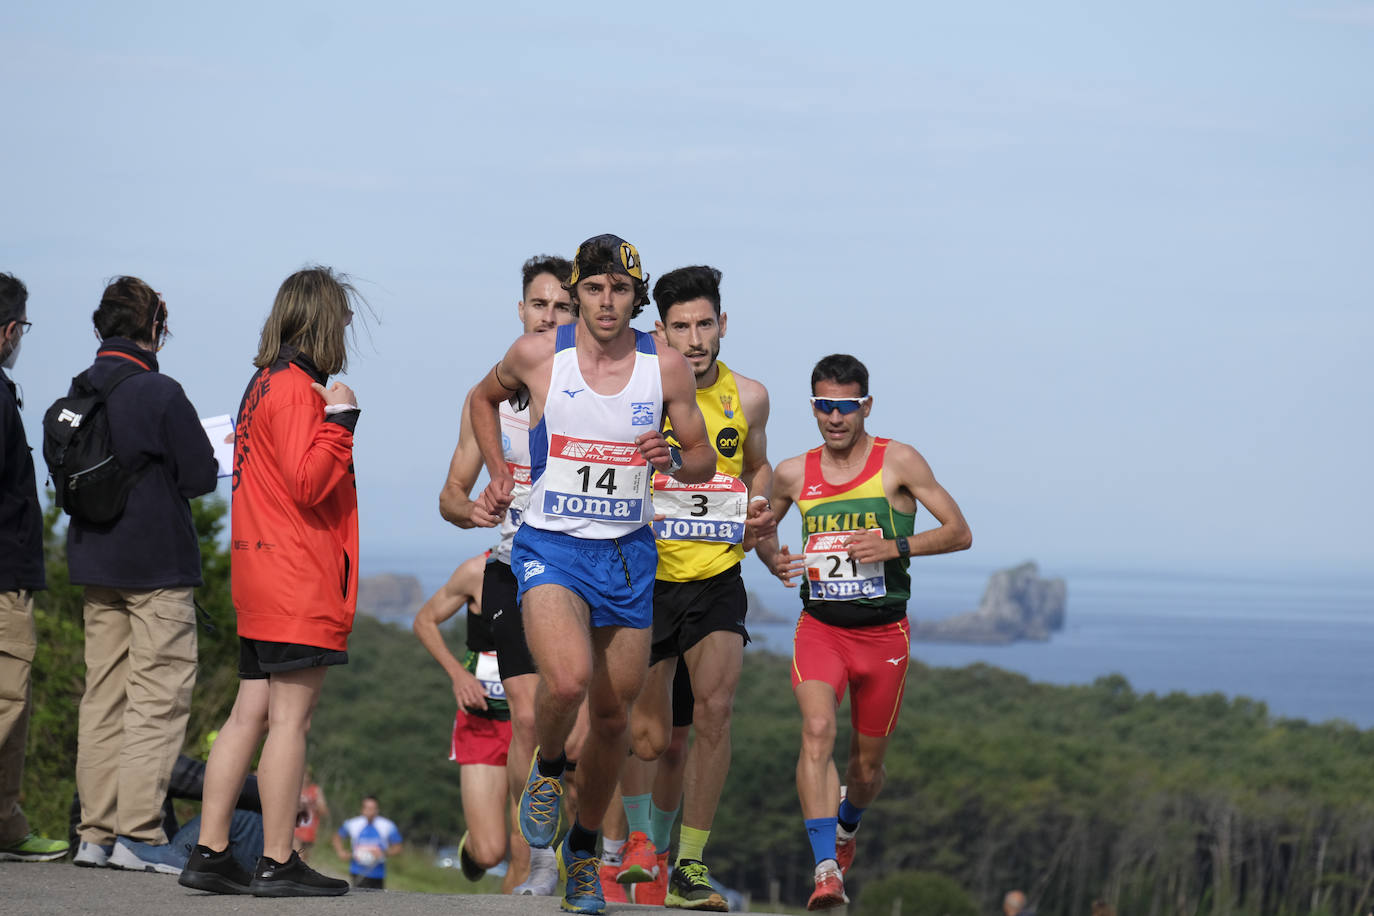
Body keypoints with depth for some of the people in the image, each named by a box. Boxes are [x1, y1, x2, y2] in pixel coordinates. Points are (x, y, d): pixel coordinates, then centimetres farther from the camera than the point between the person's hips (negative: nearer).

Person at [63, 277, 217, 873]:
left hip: (94, 564, 6)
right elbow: (200, 477, -12)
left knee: (103, 695, 10)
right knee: (159, 696, -3)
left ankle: (95, 833, 10)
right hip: (158, 565, -6)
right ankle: (138, 832, -8)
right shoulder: (160, 393, -15)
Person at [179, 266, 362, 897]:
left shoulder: (267, 383, 17)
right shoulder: (296, 388, -12)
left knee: (251, 713, 9)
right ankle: (278, 864, -5)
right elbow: (308, 483, -19)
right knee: (291, 717, -6)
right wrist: (340, 419, -14)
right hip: (301, 581, -10)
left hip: (262, 577, 10)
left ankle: (210, 853, 8)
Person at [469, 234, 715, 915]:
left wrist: (672, 459, -14)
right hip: (550, 547, -3)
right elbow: (484, 398, 17)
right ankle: (547, 769, 5)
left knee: (612, 714, 9)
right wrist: (497, 475, 7)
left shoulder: (666, 366, -2)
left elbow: (704, 461, 8)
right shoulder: (537, 355, -5)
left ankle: (583, 851, 30)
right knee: (567, 679, -28)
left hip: (628, 553, 3)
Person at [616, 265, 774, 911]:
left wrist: (759, 505, 0)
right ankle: (639, 833, 33)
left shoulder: (747, 397, 1)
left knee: (714, 709, -16)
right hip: (647, 575, -1)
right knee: (648, 737, 0)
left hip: (718, 576, 1)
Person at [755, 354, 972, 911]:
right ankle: (826, 869, -30)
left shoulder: (897, 462, -5)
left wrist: (896, 547, -18)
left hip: (883, 632, -1)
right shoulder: (793, 474, 3)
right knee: (817, 730, -25)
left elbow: (959, 533, -3)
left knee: (867, 763, 11)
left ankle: (846, 827, 47)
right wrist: (774, 560, -1)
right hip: (819, 626, 1)